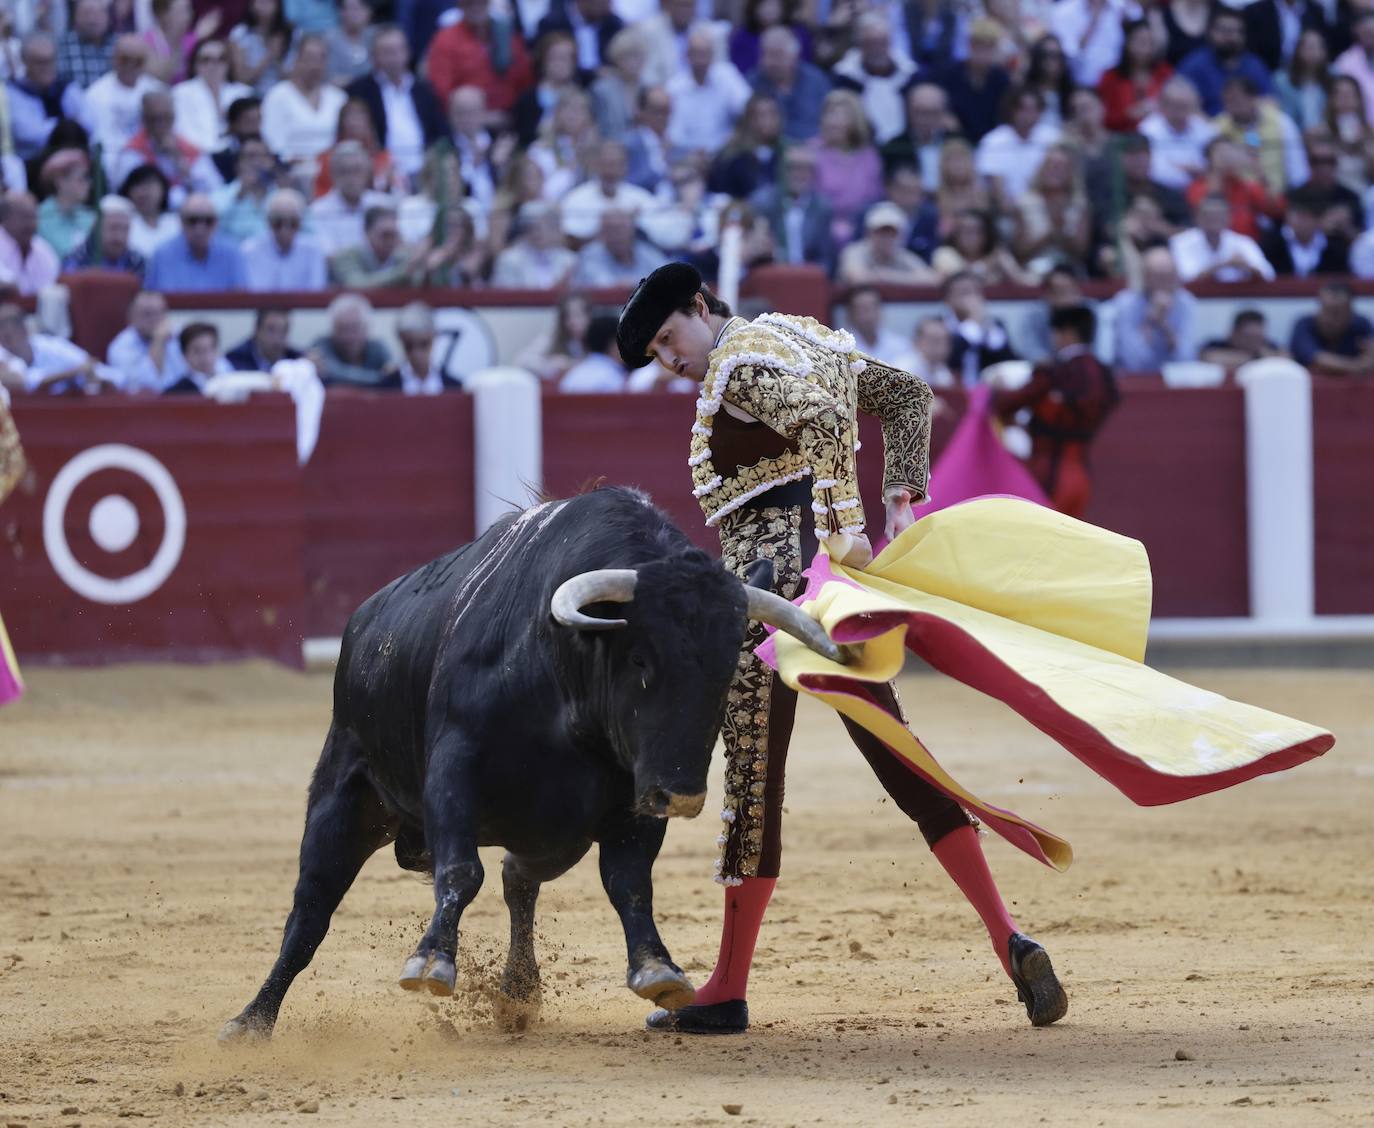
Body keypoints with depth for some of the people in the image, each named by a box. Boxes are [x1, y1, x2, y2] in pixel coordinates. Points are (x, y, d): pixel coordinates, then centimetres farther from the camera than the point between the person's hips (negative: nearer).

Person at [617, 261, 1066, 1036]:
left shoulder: (737, 366, -9)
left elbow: (821, 419, -26)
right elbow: (908, 395, 18)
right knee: (900, 762, 9)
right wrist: (902, 502, 9)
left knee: (752, 777, -2)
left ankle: (728, 993, 4)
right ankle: (1011, 942, -2)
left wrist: (845, 534, -25)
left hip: (776, 576, -9)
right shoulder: (801, 339, 17)